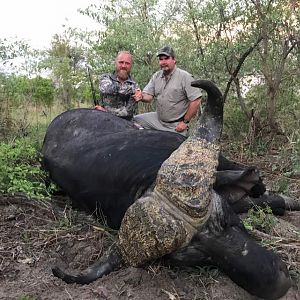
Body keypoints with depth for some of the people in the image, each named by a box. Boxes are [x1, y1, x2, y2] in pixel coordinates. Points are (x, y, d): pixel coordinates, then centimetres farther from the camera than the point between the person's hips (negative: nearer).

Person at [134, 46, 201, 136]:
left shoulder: (185, 77, -13)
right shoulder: (156, 76, 7)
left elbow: (196, 101, -16)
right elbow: (149, 96, 2)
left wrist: (185, 122, -15)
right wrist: (141, 97, -23)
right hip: (158, 118, 5)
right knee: (134, 120, -3)